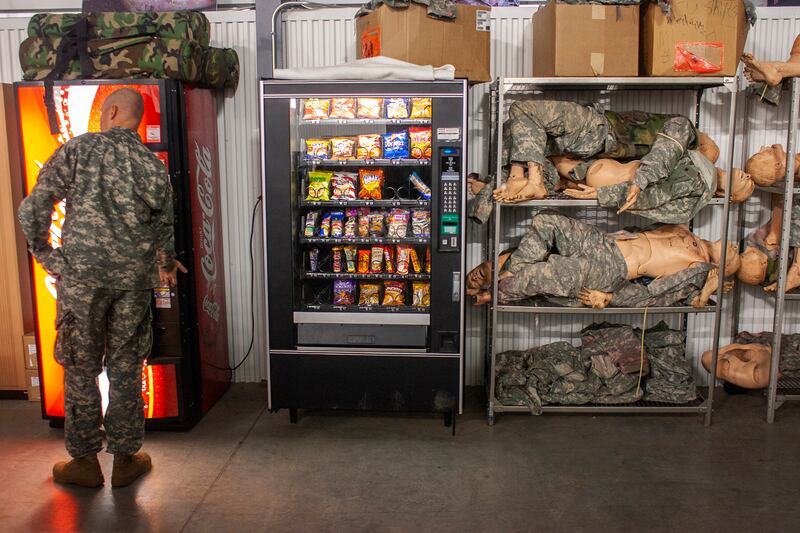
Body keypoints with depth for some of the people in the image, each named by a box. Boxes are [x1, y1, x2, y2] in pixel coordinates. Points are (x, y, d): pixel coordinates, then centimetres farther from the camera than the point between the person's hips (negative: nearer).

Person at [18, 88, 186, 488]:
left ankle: (84, 461, 22)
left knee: (80, 368, 11)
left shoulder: (76, 150, -2)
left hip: (80, 275, -2)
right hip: (133, 278, 2)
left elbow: (33, 209, -7)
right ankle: (125, 458, 21)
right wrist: (166, 263, 27)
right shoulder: (152, 163, 3)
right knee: (126, 368, 11)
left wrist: (45, 254, 7)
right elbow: (164, 224, 9)